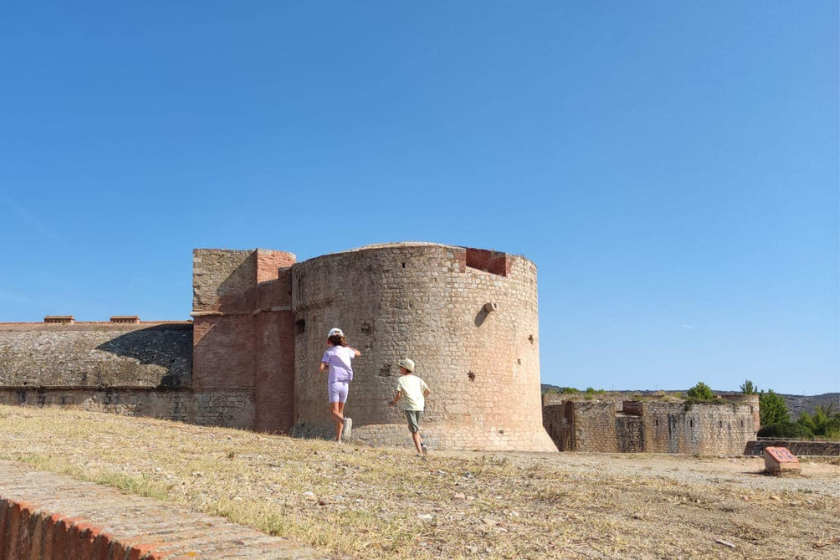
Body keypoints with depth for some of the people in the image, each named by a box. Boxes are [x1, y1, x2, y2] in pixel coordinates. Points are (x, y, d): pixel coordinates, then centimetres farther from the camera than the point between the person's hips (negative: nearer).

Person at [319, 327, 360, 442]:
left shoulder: (329, 352, -1)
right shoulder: (346, 351, 10)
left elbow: (321, 368, -12)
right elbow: (358, 353, 32)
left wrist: (328, 367, 10)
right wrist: (346, 345, 36)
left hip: (334, 384, -4)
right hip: (345, 384, 4)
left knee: (334, 413, -7)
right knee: (340, 411, 15)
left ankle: (345, 421, -40)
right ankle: (338, 439, 11)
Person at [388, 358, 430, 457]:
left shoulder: (401, 380, 2)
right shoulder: (417, 379, 16)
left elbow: (398, 395, -7)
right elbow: (427, 391, 12)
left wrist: (393, 402, 11)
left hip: (410, 406, -5)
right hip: (420, 406, 5)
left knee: (414, 430, -2)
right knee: (412, 427, 22)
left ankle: (420, 452, -13)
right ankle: (422, 444, 2)